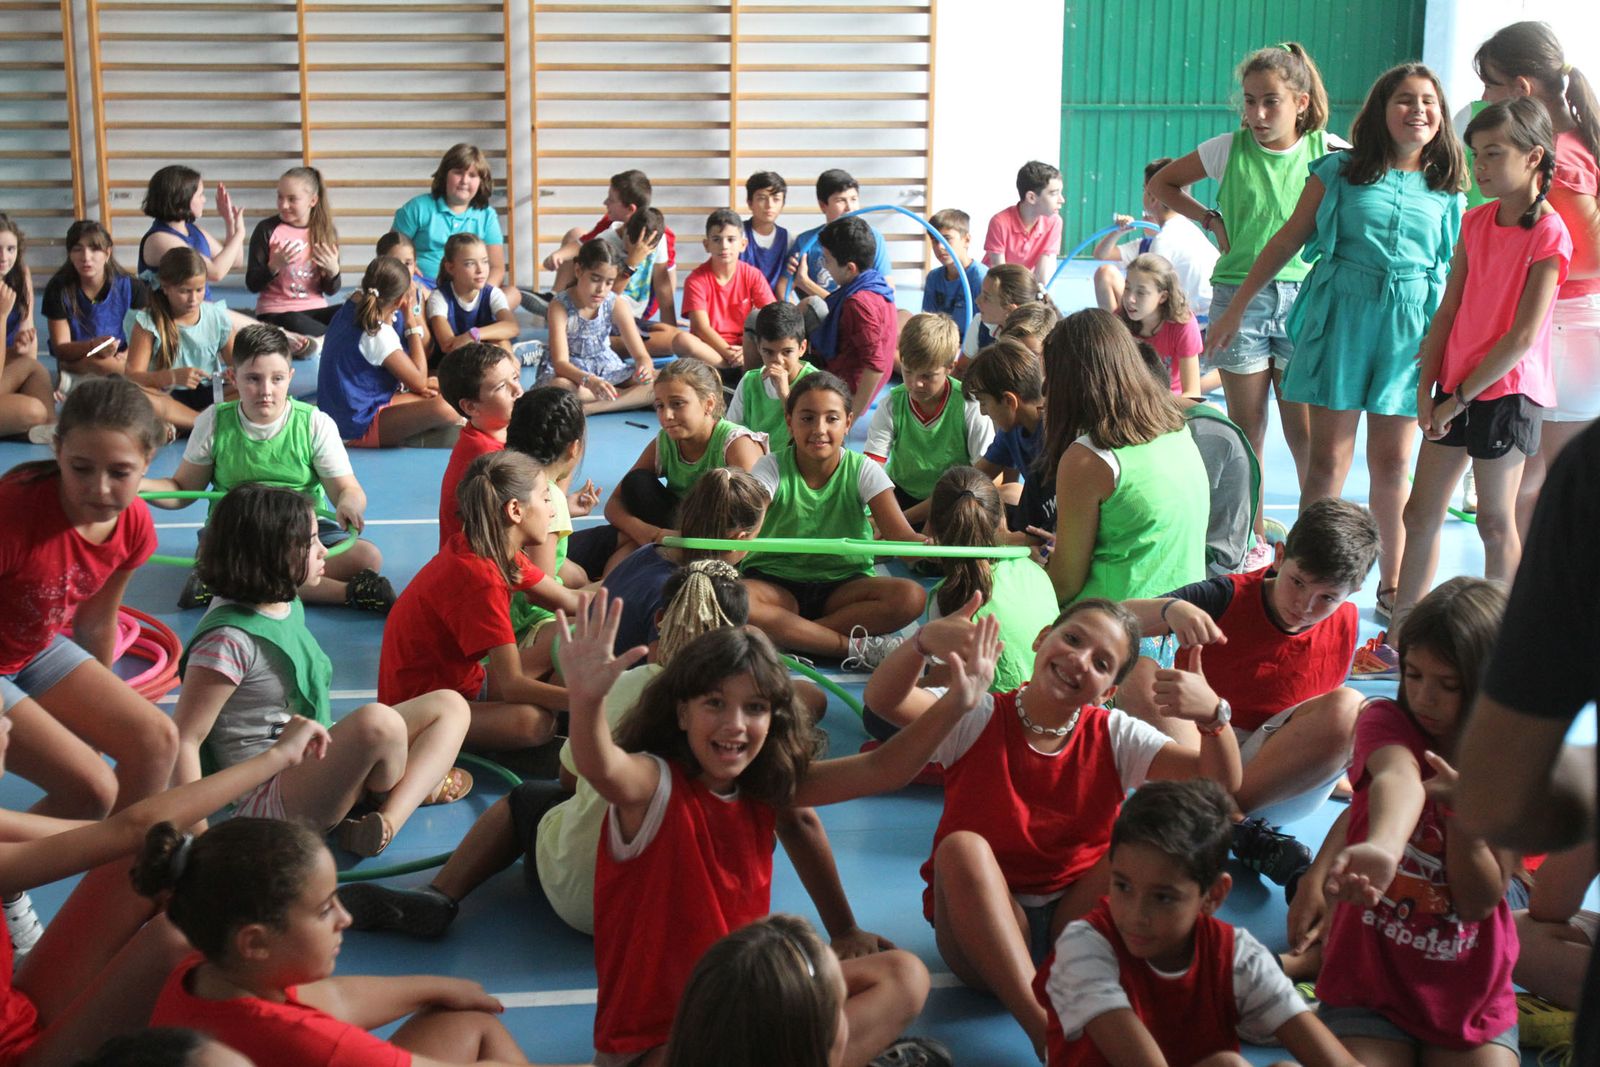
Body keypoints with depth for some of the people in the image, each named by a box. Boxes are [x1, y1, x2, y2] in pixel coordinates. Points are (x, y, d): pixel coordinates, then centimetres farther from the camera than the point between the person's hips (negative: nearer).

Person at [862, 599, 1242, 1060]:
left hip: (1078, 921, 2)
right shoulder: (977, 720, -5)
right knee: (961, 846, -33)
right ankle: (1044, 1028, -40)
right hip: (984, 922, -2)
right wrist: (923, 642, -44)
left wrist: (1211, 714, -34)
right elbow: (882, 700, -24)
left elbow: (1221, 783, -12)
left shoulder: (1116, 737, 1)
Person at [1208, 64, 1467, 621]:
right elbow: (1289, 240, 6)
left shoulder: (1448, 189, 9)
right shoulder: (1340, 171, 3)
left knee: (1393, 463, 4)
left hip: (1410, 328, 1)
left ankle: (1392, 586, 17)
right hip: (1340, 317, -1)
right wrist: (1237, 306, 5)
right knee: (1328, 460, -1)